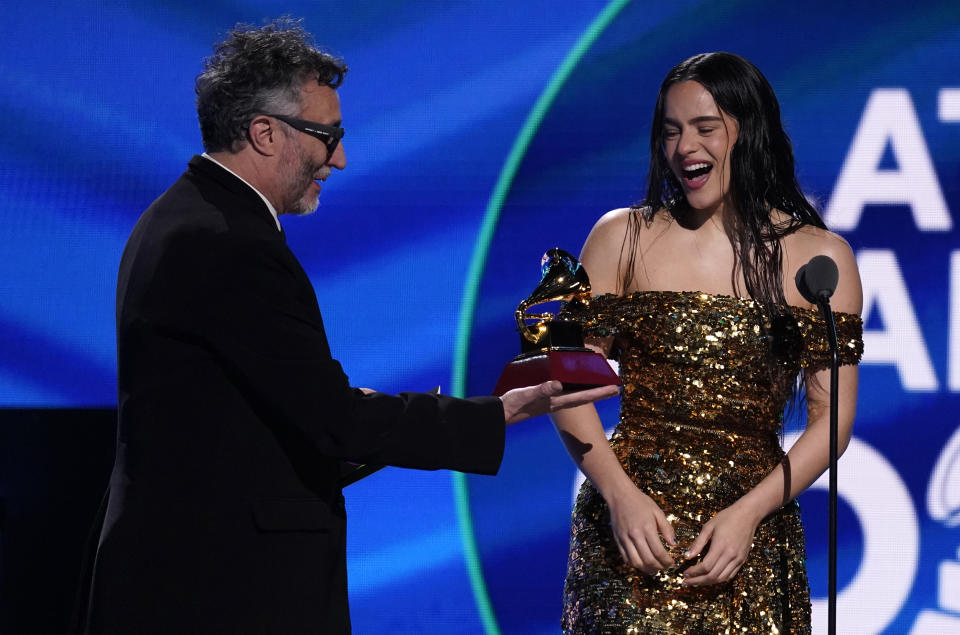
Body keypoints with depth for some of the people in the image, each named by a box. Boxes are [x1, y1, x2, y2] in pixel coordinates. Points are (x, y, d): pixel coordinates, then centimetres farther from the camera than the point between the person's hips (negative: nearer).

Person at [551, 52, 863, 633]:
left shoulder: (820, 258, 3)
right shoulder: (622, 238, 5)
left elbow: (833, 415, 0)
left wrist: (749, 513, -11)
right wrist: (620, 494, -12)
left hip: (752, 539, 0)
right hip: (629, 525, 0)